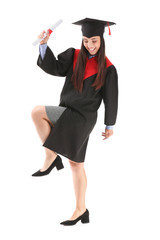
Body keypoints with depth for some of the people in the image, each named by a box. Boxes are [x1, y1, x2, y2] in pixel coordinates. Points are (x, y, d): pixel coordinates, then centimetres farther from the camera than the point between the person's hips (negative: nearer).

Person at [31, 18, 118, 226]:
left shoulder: (107, 68, -5)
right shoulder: (73, 56, 5)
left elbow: (110, 98, 1)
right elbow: (54, 68, -9)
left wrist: (110, 125, 5)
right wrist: (44, 45, -24)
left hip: (81, 117, -5)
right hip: (68, 114, 5)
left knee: (37, 112, -18)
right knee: (76, 164, 10)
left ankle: (51, 157, -4)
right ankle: (81, 210, 18)